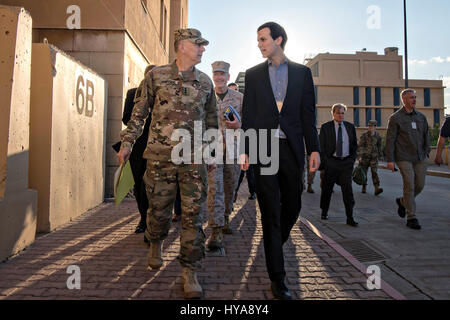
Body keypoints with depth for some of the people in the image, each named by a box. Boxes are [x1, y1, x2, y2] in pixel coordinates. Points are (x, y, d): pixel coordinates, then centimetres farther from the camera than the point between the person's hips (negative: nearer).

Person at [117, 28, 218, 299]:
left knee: (193, 215, -1)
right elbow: (139, 113, 8)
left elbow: (212, 119, 19)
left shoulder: (205, 81, 12)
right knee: (159, 209, 9)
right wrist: (128, 143, 4)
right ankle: (156, 244, 41)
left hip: (194, 159, 2)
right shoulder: (157, 76, 5)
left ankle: (190, 271, 10)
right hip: (160, 157, -1)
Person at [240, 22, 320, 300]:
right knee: (270, 211, -1)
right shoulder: (253, 74, 10)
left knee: (293, 206, 9)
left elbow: (308, 113, 6)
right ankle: (277, 277, 6)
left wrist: (314, 148, -1)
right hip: (263, 148, -1)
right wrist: (245, 150, -1)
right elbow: (248, 114, 6)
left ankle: (276, 244, 39)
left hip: (292, 148, 1)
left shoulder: (302, 72, 10)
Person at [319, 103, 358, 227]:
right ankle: (324, 212, 27)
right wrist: (324, 161, -8)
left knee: (347, 188, -6)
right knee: (327, 188, 8)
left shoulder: (350, 127, 10)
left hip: (346, 162, 2)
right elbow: (321, 146, -2)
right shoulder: (325, 127, 1)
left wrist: (352, 160, 6)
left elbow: (354, 145, 16)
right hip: (331, 162, -1)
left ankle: (350, 218, -2)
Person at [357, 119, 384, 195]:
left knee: (374, 172, -11)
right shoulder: (364, 135, -6)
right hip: (365, 156, -1)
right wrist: (360, 156, -18)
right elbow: (360, 146, -10)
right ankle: (364, 188, 22)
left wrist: (380, 155, 20)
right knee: (364, 172, 6)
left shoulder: (378, 136, 3)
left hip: (374, 157, 1)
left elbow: (379, 146, 16)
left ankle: (377, 189, -20)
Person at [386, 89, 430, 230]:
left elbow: (426, 136, 19)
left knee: (420, 185, 6)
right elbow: (390, 140, -6)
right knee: (409, 186, -7)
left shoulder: (421, 117, 12)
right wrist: (390, 160, -11)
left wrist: (426, 153, 12)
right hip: (404, 158, -5)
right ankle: (411, 218, 2)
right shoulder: (395, 118, -3)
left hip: (420, 158, 5)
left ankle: (402, 202, 34)